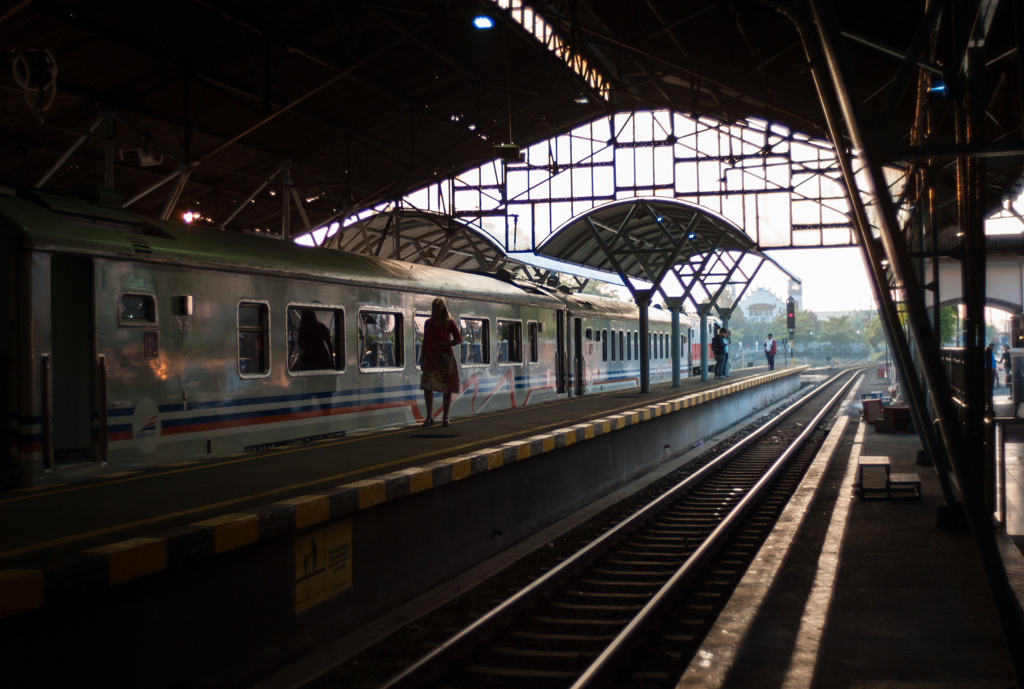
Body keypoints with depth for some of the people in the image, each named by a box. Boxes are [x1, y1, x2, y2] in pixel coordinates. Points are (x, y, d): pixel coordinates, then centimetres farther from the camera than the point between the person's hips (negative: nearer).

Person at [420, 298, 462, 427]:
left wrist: (444, 344, -15)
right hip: (431, 358, 3)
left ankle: (445, 417, 11)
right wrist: (422, 359, 10)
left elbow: (458, 339, -1)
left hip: (445, 358, -3)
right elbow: (425, 342, 13)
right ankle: (429, 417, 0)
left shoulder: (449, 322, -2)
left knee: (447, 389, 2)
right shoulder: (428, 323, 8)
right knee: (427, 386, -8)